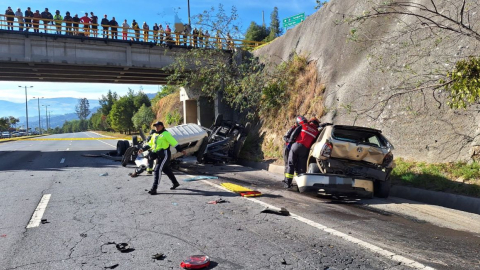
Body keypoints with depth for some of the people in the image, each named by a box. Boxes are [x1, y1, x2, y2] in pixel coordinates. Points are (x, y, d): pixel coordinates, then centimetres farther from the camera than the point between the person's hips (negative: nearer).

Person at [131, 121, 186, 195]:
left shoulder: (166, 134, -6)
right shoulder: (154, 135, 18)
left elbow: (174, 142, -11)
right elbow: (149, 144, 24)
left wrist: (181, 150, -15)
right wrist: (143, 149, 12)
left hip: (164, 155, -8)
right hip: (158, 155, 8)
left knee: (157, 170, -15)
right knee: (166, 170, 18)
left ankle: (154, 188, -15)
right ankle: (175, 183, 35)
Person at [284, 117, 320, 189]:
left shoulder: (303, 125, 11)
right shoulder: (317, 132, 13)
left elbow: (293, 134, 3)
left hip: (296, 146, 0)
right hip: (304, 150, 0)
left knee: (291, 165, 5)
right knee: (301, 168, 7)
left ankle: (287, 183, 4)